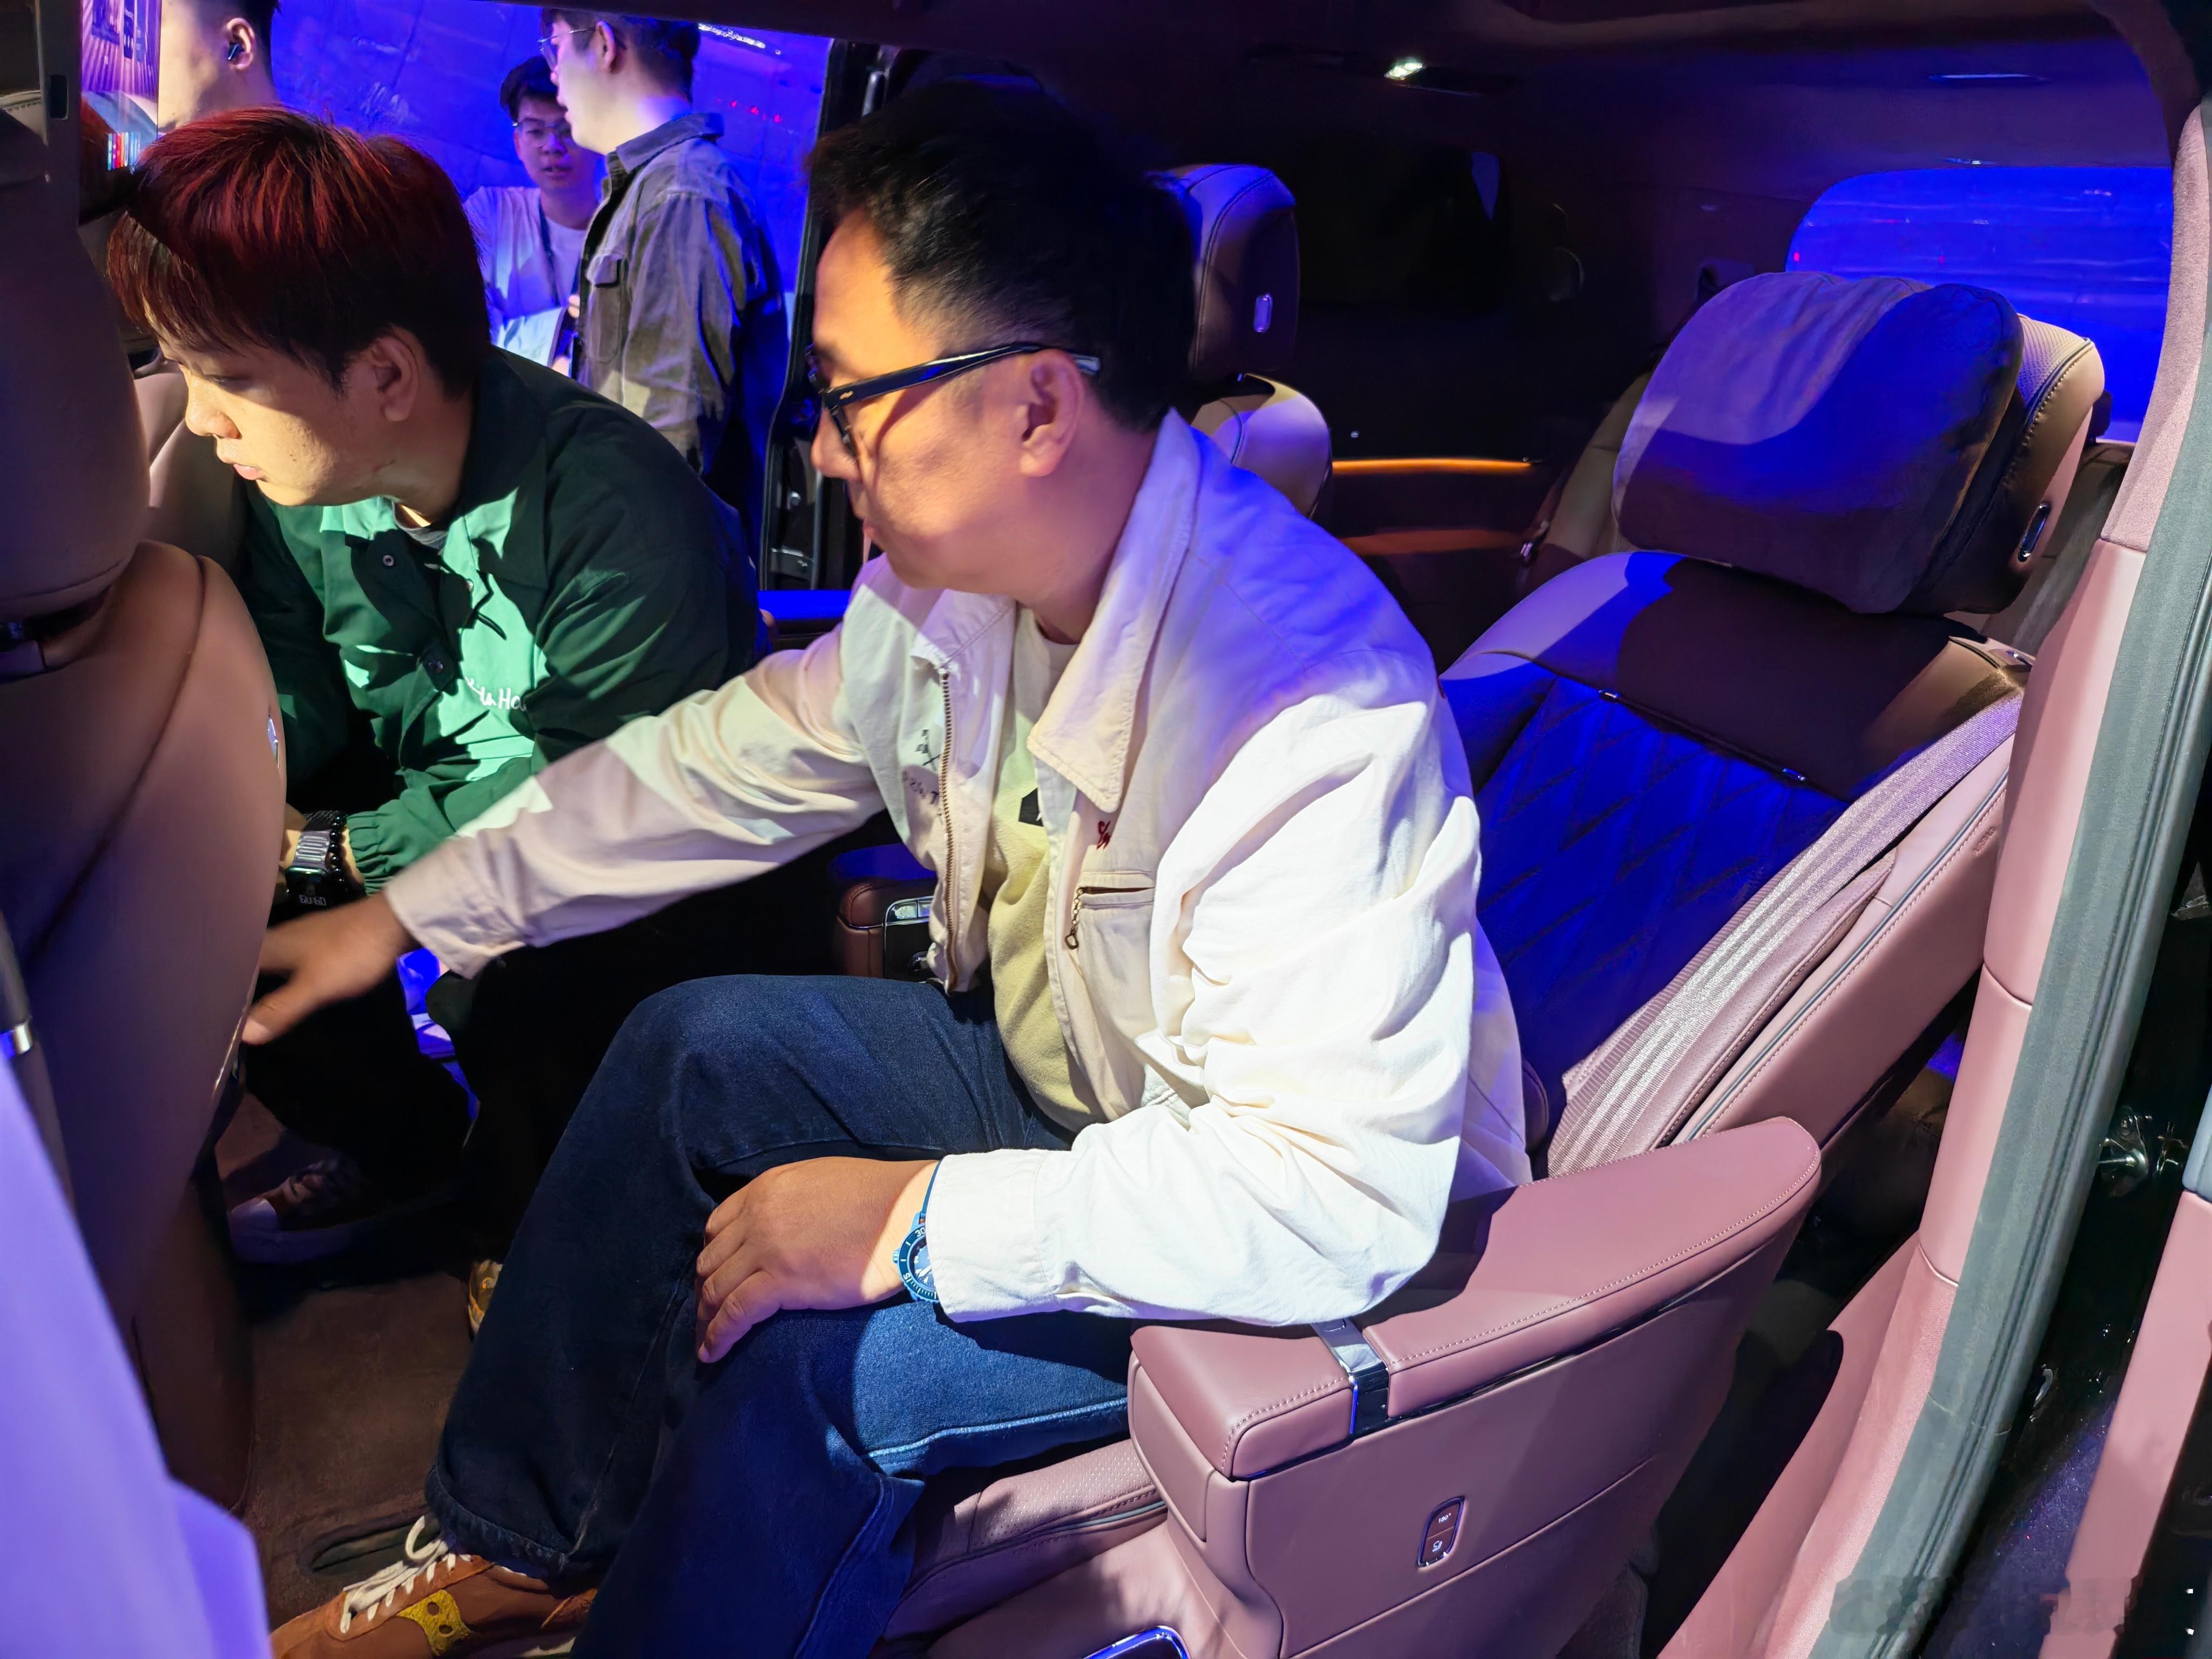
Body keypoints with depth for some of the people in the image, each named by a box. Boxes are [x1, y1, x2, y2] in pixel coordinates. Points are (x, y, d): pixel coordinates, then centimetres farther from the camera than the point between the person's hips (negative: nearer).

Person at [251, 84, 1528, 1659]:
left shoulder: (1322, 716, -36)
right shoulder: (963, 577, -11)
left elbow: (1338, 1191, -36)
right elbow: (731, 757, 2)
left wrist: (920, 1224, -30)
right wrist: (408, 912, 7)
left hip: (1325, 1254, -7)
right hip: (1065, 1075, 8)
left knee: (806, 1365, -23)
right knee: (701, 1048, 4)